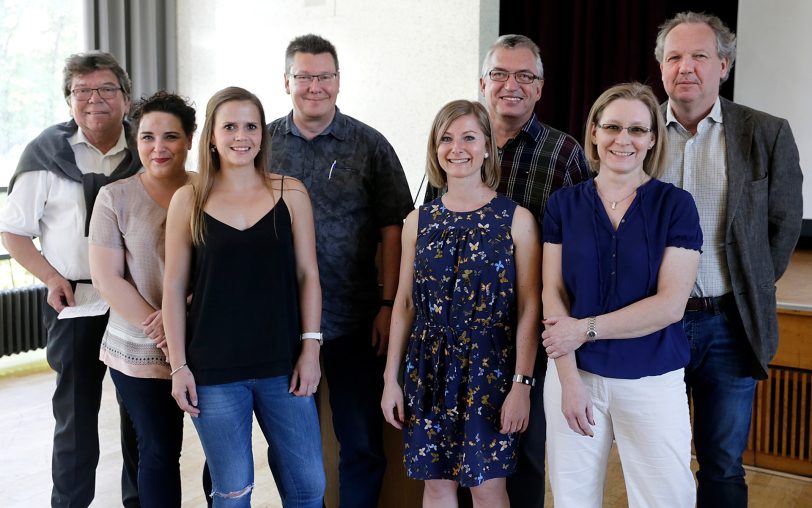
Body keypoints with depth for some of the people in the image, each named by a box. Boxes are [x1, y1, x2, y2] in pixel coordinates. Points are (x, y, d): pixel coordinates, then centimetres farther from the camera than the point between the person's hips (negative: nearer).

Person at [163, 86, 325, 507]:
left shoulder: (290, 193, 2)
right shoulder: (188, 200, 0)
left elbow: (307, 275, 3)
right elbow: (175, 287, 2)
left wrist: (310, 347, -3)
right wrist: (178, 366, -1)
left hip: (282, 365, 1)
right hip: (214, 370, -1)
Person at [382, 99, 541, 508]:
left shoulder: (516, 219, -5)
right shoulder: (419, 221, 5)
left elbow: (529, 309, -6)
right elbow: (405, 305, 8)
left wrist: (521, 383, -11)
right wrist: (391, 379, 6)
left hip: (490, 367, -3)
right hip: (429, 367, 3)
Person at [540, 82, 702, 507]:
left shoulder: (675, 205, -3)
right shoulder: (564, 204, 3)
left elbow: (670, 304, -10)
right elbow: (553, 295, -1)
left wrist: (586, 329, -13)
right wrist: (570, 380, -9)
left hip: (652, 380, -1)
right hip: (574, 374, 2)